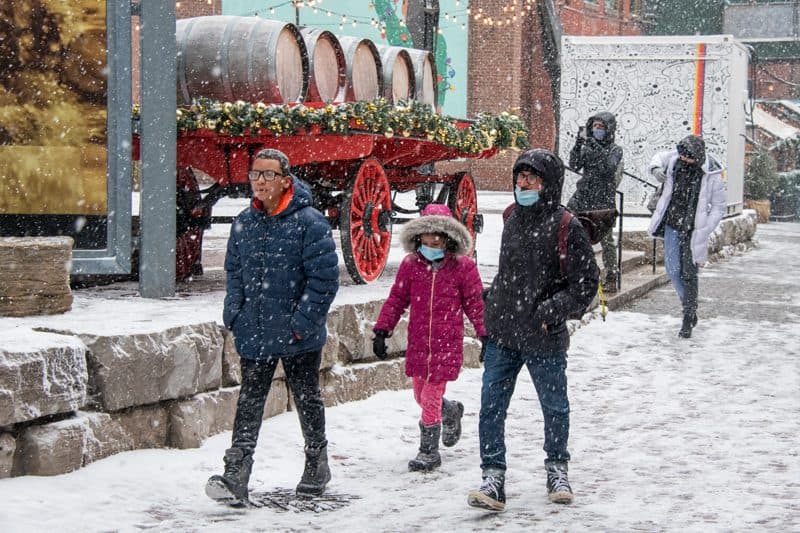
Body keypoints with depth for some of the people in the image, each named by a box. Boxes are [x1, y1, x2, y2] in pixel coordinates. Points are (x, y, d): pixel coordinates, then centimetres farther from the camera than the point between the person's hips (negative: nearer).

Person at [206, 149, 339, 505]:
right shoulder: (244, 223, 5)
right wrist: (234, 315, 2)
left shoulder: (309, 222, -13)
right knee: (248, 404, -1)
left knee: (307, 401, 14)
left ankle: (316, 466, 33)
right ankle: (235, 478, -5)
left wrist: (302, 322, -17)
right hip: (254, 334, 4)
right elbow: (234, 272, 15)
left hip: (299, 338, -4)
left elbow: (325, 278, -14)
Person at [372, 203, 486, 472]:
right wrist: (382, 330, 5)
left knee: (431, 398, -6)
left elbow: (475, 303, 3)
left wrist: (486, 334, 1)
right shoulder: (410, 265, 3)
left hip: (448, 343, -4)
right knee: (421, 396, 14)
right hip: (418, 342, 4)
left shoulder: (463, 266, -3)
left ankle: (429, 451, 7)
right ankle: (451, 411, 46)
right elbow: (396, 299, 9)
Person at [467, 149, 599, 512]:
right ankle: (493, 477, 2)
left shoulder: (566, 226, -11)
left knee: (555, 407, 13)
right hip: (501, 334, 5)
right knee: (491, 407, -2)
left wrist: (551, 312, -17)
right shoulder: (512, 218, 7)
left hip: (544, 338, -4)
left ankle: (557, 469, 32)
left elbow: (586, 282, -10)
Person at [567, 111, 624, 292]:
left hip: (603, 200, -4)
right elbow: (575, 166, -1)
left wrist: (598, 150, -25)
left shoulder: (615, 150, 0)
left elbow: (608, 169, -16)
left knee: (606, 239, -2)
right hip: (583, 196, 4)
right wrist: (577, 146, -13)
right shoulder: (587, 146, 11)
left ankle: (612, 277, 5)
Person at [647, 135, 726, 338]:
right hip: (672, 225, 4)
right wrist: (655, 168, -4)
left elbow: (718, 208, -7)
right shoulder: (674, 158, -5)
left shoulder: (712, 174, -15)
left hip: (693, 230, -4)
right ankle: (689, 305, 27)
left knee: (689, 274, 0)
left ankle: (688, 320, 11)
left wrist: (703, 232, -14)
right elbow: (660, 157, 20)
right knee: (672, 270, 3)